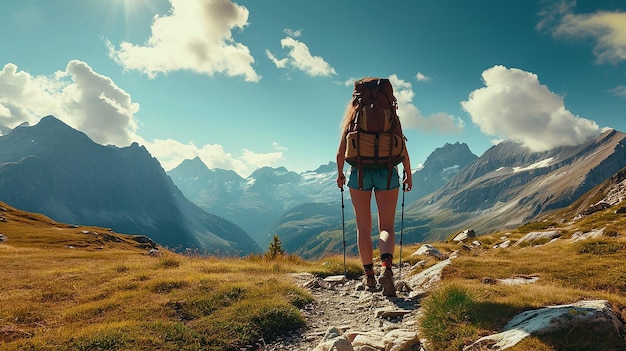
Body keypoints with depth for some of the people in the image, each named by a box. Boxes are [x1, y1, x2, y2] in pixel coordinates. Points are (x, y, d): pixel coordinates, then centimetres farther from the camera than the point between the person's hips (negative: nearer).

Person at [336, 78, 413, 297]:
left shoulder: (353, 120, 6)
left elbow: (341, 152, 2)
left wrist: (340, 174, 16)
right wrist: (408, 174, 11)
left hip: (360, 172, 0)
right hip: (387, 173, 0)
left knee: (363, 228, 11)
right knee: (387, 227, 5)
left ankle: (369, 276, 16)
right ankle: (386, 267, -20)